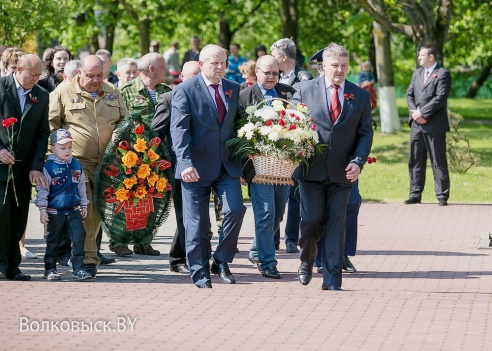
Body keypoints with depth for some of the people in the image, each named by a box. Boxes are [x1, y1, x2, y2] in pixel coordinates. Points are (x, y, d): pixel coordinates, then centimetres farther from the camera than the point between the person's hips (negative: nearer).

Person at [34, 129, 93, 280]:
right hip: (55, 211, -3)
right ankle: (50, 269, 17)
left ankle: (78, 269, -2)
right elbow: (42, 189, -6)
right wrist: (42, 209, -10)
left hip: (74, 211, 3)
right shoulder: (49, 166, -8)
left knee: (79, 238, -6)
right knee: (53, 241, 6)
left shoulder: (76, 164, 7)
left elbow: (81, 186, 17)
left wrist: (84, 205, 18)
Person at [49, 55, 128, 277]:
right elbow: (51, 123, 2)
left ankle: (90, 248, 28)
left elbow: (125, 121, 22)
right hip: (77, 161, -4)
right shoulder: (63, 93, -1)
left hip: (106, 161, 4)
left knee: (99, 208, 10)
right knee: (83, 210, -10)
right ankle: (88, 259, -9)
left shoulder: (112, 93, 12)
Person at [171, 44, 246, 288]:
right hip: (197, 167, -4)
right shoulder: (185, 91, -7)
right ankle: (200, 272, 14)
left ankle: (221, 262, 7)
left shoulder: (233, 89, 9)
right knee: (197, 223, 2)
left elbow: (238, 123, 15)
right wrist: (185, 162, -27)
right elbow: (179, 129, -15)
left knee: (235, 209, -11)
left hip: (227, 165, 4)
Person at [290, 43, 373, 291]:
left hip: (342, 172, 1)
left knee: (336, 224, 1)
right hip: (311, 168, -1)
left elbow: (365, 133, 6)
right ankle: (306, 262, 25)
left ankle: (332, 279, 5)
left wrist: (358, 162, -9)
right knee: (311, 220, -3)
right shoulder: (304, 90, 4)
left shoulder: (360, 96, 8)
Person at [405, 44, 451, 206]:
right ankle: (415, 194, 14)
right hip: (417, 124, 7)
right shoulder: (417, 73, 17)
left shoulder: (442, 74, -5)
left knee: (438, 162, -1)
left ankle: (442, 196, 2)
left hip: (435, 125, -7)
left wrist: (422, 113, -16)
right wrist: (414, 113, -6)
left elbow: (440, 98, -14)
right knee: (415, 161, 8)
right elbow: (409, 94, 12)